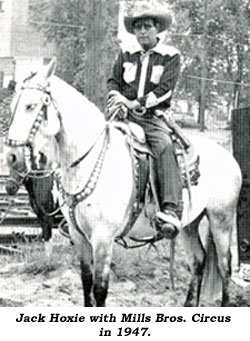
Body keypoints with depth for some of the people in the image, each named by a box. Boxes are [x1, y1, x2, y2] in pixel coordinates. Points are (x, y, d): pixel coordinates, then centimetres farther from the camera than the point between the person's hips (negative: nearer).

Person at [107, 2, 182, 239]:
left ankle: (170, 210, -41)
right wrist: (116, 98, -9)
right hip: (123, 115, 4)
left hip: (152, 117, -4)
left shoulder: (170, 56, 3)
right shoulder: (126, 54, 16)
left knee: (164, 147, -31)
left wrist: (137, 103, -18)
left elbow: (165, 89, -7)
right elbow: (113, 81, 15)